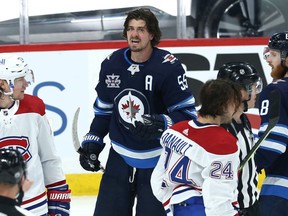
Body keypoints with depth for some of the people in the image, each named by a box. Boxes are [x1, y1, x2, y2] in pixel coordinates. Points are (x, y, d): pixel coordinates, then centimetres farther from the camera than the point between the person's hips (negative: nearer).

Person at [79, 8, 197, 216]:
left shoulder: (168, 67, -17)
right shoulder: (111, 64, 0)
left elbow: (187, 113, -14)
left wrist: (160, 124, -30)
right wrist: (92, 141, 8)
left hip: (158, 161, -5)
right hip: (120, 158, 5)